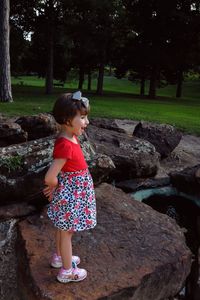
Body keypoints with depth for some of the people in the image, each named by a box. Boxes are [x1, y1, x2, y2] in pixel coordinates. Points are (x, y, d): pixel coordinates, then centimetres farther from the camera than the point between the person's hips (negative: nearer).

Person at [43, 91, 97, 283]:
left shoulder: (69, 138, -2)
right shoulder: (66, 145, -31)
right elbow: (49, 178, -32)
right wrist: (56, 187, -12)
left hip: (71, 191, 9)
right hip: (70, 194, -9)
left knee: (62, 228, 26)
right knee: (67, 232, 11)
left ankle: (59, 257, 49)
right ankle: (66, 271, 32)